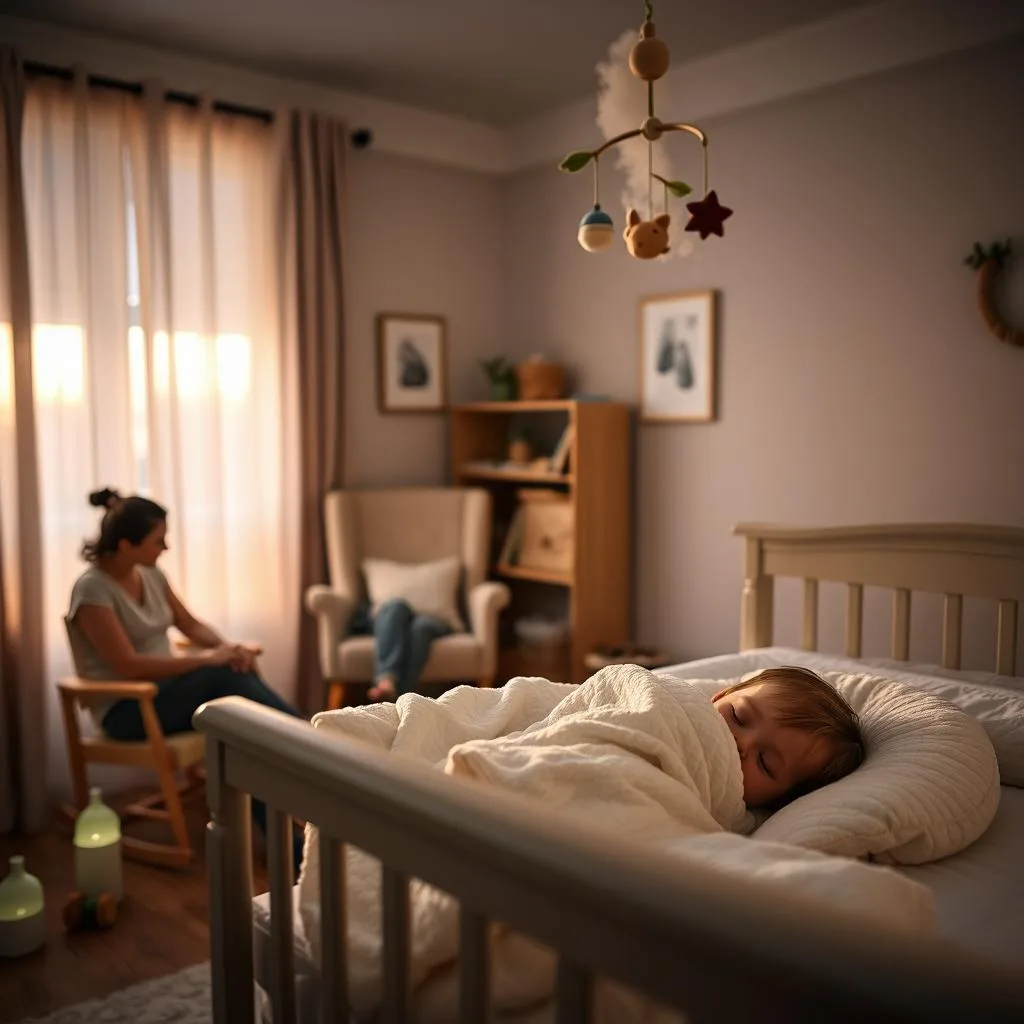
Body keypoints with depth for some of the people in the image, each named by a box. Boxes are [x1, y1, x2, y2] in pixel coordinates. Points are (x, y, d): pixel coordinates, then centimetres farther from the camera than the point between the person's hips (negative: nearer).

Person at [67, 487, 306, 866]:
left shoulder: (150, 576, 7)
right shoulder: (92, 589, -17)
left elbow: (191, 624, 14)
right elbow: (128, 666, -24)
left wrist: (228, 646, -9)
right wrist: (209, 658, -26)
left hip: (167, 694, 7)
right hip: (125, 709, -7)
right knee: (226, 676, -31)